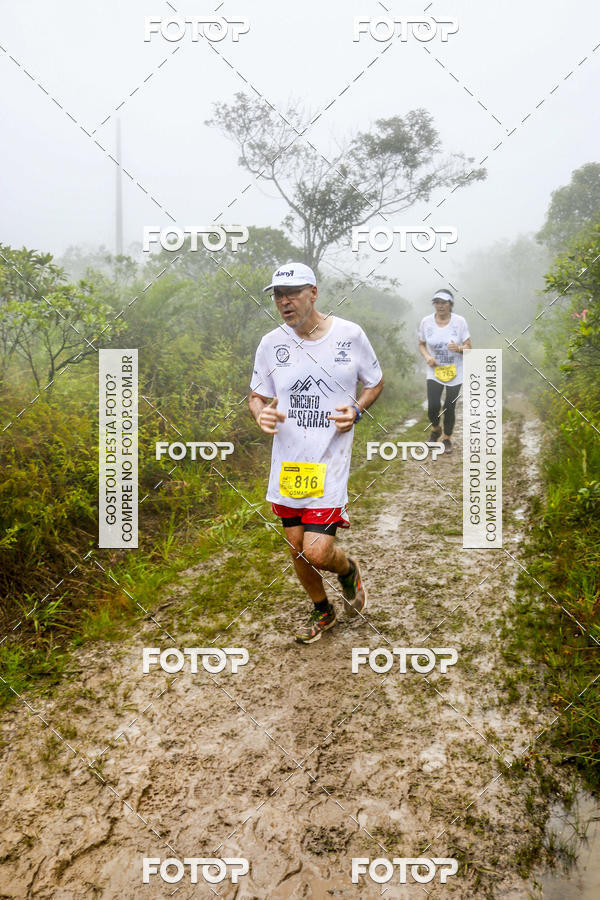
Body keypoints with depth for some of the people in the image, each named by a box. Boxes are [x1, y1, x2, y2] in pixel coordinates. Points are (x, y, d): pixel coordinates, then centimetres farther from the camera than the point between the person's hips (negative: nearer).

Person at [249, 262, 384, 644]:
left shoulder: (350, 335, -5)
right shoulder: (271, 343, 1)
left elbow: (376, 382, 9)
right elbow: (257, 396, 12)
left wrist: (356, 410, -10)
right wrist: (261, 414, -12)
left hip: (330, 460, -3)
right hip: (287, 461, 4)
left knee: (317, 552, -11)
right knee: (297, 549, 13)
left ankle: (349, 570, 26)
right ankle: (323, 612, 39)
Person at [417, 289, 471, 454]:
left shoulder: (459, 321, -8)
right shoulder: (426, 322, -5)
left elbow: (468, 347, -3)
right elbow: (421, 344, 7)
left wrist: (459, 348, -26)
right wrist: (427, 357, -13)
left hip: (454, 373, 0)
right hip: (434, 372, 0)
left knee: (449, 408, 4)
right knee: (433, 406, -11)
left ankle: (447, 439, 28)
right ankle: (435, 429, 23)